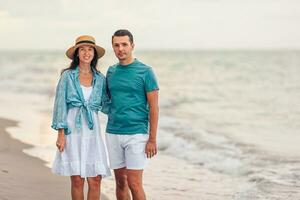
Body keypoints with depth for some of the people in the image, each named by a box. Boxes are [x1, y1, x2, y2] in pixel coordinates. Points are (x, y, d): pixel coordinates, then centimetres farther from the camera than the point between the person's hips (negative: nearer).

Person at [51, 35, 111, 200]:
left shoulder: (100, 79, 9)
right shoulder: (68, 76, 0)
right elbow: (60, 105, -2)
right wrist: (60, 134, -8)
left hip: (92, 130, 3)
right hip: (73, 130, -2)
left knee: (95, 181, -2)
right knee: (77, 180, 0)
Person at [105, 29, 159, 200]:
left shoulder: (145, 72, -5)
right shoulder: (111, 72, 10)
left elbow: (154, 107, -7)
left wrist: (152, 140, -11)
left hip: (136, 135, -5)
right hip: (113, 134, 5)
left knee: (134, 184, -7)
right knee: (121, 182, 10)